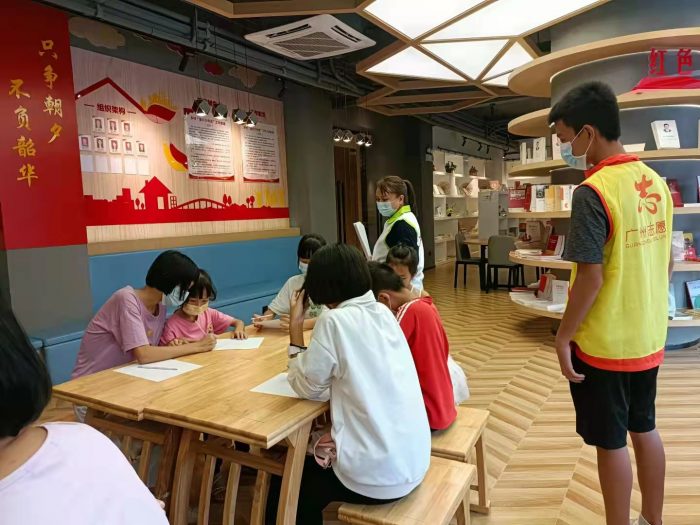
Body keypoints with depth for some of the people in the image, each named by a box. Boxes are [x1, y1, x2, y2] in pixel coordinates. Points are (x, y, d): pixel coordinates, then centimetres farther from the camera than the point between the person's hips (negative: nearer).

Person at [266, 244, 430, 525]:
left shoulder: (334, 321, -19)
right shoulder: (383, 312, 2)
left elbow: (306, 387, -6)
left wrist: (295, 327, -2)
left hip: (378, 475, -7)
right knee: (308, 463, 30)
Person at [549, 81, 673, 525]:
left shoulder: (593, 192, -21)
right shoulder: (657, 183, 3)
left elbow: (592, 278, -23)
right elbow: (667, 263, 10)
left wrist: (563, 336, -12)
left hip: (604, 344, -8)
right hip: (648, 339, 8)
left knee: (611, 442, 8)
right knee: (645, 429, 21)